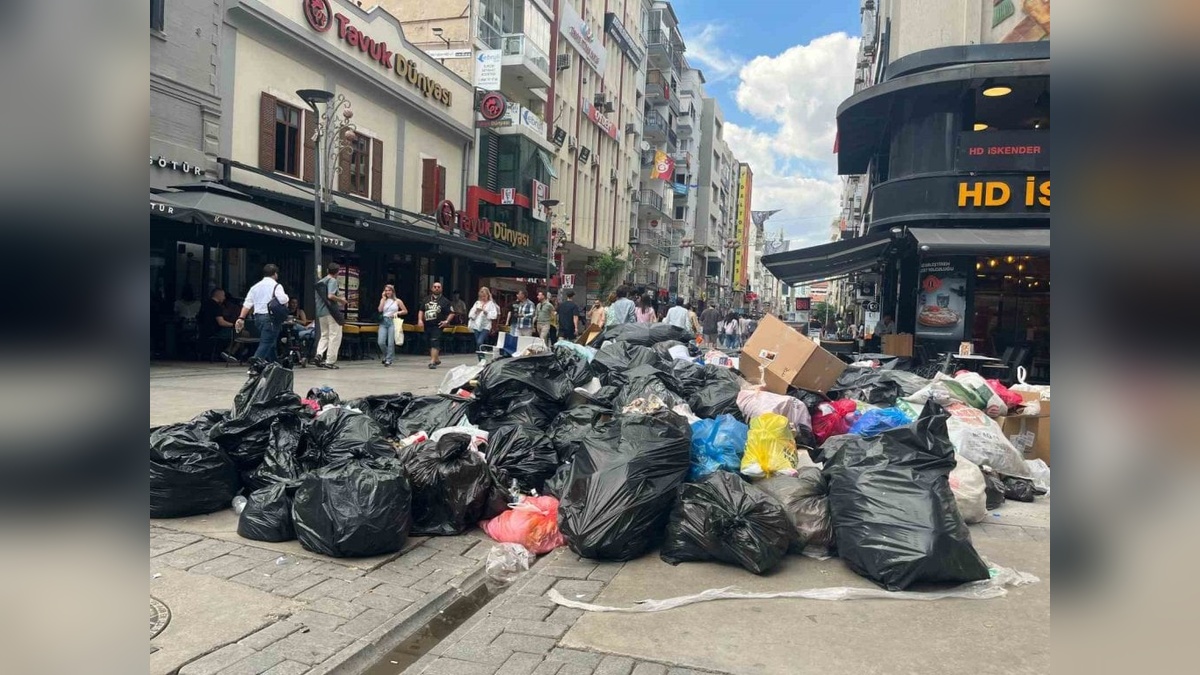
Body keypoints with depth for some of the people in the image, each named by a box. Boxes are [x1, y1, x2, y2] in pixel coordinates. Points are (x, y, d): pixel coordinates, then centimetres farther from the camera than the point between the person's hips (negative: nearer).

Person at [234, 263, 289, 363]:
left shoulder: (255, 286, 15)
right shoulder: (276, 286, -5)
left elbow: (247, 304, 9)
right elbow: (283, 300, -21)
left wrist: (241, 318, 7)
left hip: (258, 317, 7)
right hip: (270, 317, -7)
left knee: (270, 343, 17)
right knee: (265, 344, -9)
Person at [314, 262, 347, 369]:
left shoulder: (320, 282, 17)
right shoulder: (332, 281, -8)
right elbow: (330, 296, -22)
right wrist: (341, 300, -6)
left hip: (320, 313, 8)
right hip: (331, 311, -7)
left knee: (324, 335, 16)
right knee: (335, 336, -1)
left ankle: (319, 354, -7)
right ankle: (330, 361, -3)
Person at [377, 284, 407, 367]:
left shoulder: (397, 301, 6)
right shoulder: (383, 300, 12)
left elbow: (405, 311, 9)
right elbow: (380, 310, -5)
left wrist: (397, 313, -7)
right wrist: (383, 298, -3)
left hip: (392, 322, -2)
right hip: (383, 321, 2)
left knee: (390, 342, -7)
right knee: (381, 342, -6)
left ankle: (388, 360, 2)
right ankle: (386, 356, 19)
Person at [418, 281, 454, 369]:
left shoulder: (445, 301, 1)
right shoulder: (427, 299, 14)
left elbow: (452, 313, 0)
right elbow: (421, 311, 17)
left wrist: (447, 321, -13)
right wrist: (420, 320, 2)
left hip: (437, 326, -5)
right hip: (427, 325, 5)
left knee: (435, 344, -16)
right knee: (430, 345, 14)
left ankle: (432, 362, -21)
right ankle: (437, 359, 31)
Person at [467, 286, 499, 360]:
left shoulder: (491, 304, 2)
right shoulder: (477, 303, 11)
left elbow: (493, 315, -9)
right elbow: (470, 315, 7)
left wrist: (485, 312, -19)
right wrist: (476, 311, -11)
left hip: (485, 327, -4)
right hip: (477, 326, 4)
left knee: (480, 342, -21)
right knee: (478, 344, 6)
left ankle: (482, 359, -12)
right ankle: (481, 361, 16)